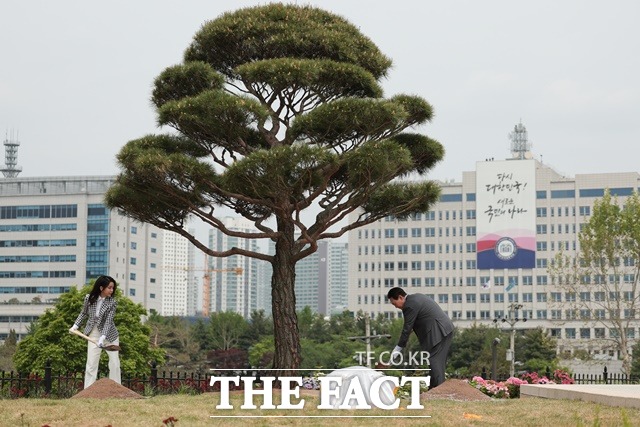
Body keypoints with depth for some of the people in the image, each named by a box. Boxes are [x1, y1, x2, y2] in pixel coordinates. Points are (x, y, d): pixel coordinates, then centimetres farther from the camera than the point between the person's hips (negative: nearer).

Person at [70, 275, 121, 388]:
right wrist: (75, 326, 3)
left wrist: (102, 338, -33)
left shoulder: (112, 303, -15)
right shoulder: (89, 299, -9)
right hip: (93, 334, 1)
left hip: (110, 335, -1)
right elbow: (84, 314, 10)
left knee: (115, 363, 0)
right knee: (91, 364, -3)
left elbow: (108, 321, -23)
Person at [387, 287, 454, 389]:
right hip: (446, 330, 10)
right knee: (438, 362, 11)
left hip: (438, 333, -10)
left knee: (434, 362, -10)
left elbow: (407, 328, -11)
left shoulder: (410, 306, -14)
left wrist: (399, 348, -3)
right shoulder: (416, 297, 17)